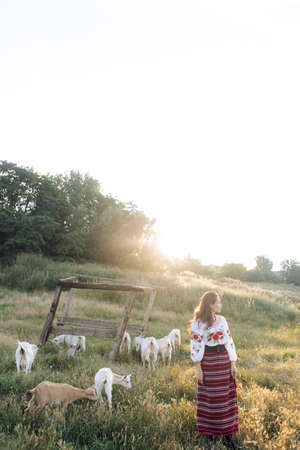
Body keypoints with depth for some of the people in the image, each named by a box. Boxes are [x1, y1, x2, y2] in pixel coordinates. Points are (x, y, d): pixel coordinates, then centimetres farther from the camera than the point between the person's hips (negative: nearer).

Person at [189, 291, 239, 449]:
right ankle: (211, 431, 24)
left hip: (224, 360, 5)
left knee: (226, 396, 5)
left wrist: (233, 364, 4)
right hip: (208, 362, -4)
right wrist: (199, 368, -9)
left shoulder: (221, 320, 7)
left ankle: (227, 434, 13)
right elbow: (196, 346, -7)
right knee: (210, 397, 7)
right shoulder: (198, 323, -8)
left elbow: (229, 342, 8)